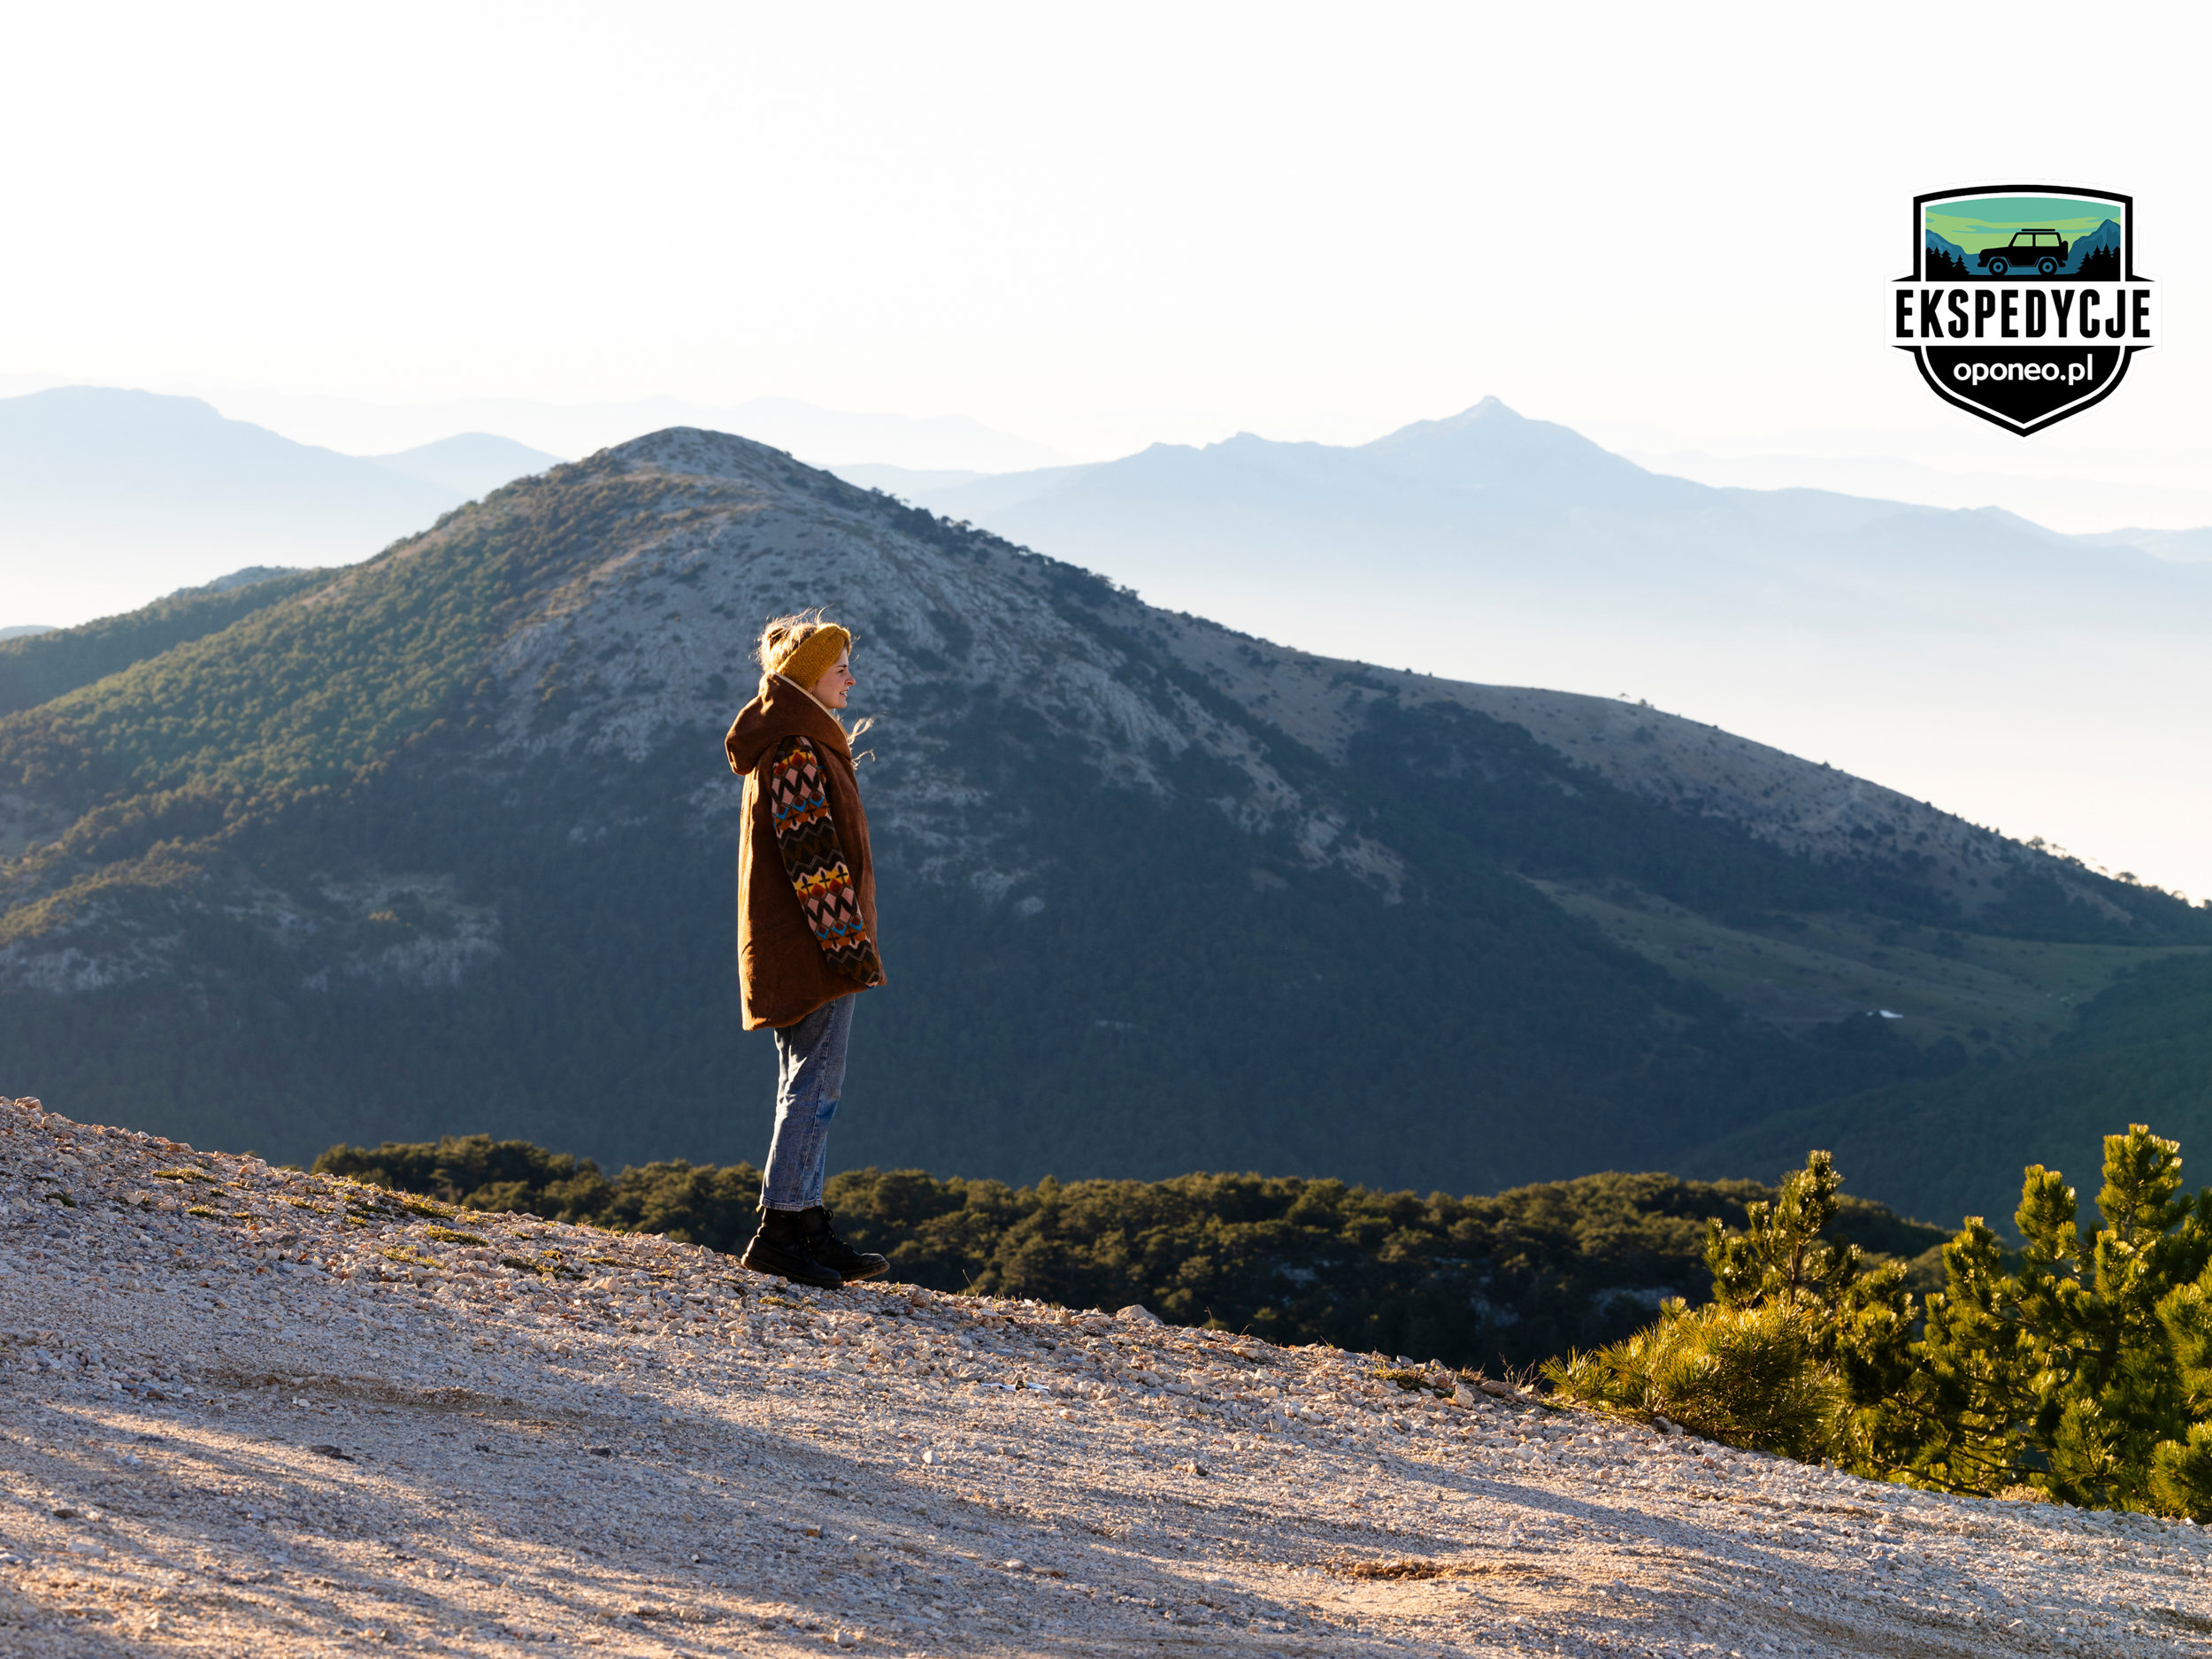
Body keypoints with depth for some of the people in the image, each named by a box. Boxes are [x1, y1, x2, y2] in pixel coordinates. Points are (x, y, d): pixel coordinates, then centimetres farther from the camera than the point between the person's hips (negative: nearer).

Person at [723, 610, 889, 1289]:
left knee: (805, 1089, 13)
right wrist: (850, 946, -22)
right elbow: (815, 858, -21)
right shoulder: (797, 751, -15)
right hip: (812, 950, -11)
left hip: (788, 947, 11)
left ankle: (803, 1224, 17)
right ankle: (782, 1228, -9)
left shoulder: (786, 744, 17)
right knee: (816, 1085, -8)